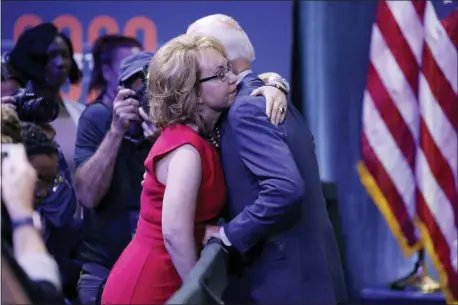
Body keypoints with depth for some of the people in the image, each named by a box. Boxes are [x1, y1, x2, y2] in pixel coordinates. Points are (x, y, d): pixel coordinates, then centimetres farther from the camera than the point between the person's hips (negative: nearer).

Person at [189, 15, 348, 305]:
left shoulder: (246, 108, -16)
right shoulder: (269, 98, 14)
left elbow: (285, 188, -27)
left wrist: (229, 234, -18)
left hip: (284, 279, -10)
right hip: (306, 272, 10)